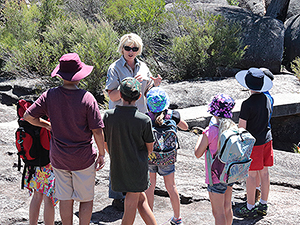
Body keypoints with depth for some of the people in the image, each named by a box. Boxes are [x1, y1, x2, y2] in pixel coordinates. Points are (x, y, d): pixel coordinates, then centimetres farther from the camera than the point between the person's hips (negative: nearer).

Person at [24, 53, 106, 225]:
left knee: (65, 198, 15)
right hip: (83, 158, -3)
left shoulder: (50, 96, -8)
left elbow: (28, 116, -3)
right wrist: (102, 154, -1)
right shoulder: (87, 98, -17)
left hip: (59, 157, 4)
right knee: (87, 199, 12)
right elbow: (97, 131, -14)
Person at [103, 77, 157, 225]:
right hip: (138, 168, -3)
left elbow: (106, 145, 2)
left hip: (117, 167, 3)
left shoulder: (108, 116, -9)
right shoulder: (144, 120, -16)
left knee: (142, 199, 17)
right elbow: (149, 148, -3)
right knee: (130, 206, 8)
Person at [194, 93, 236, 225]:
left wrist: (201, 136, 2)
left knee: (218, 212, 6)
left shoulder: (211, 131, -23)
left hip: (216, 177, -6)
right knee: (227, 207, 23)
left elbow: (198, 153, -14)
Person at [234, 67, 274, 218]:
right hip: (266, 139, 7)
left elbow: (242, 127, -17)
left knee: (251, 175, 2)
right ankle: (263, 205, 24)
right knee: (264, 173, 13)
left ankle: (250, 208, 12)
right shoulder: (266, 99, 1)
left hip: (252, 142, -7)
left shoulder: (248, 104, -21)